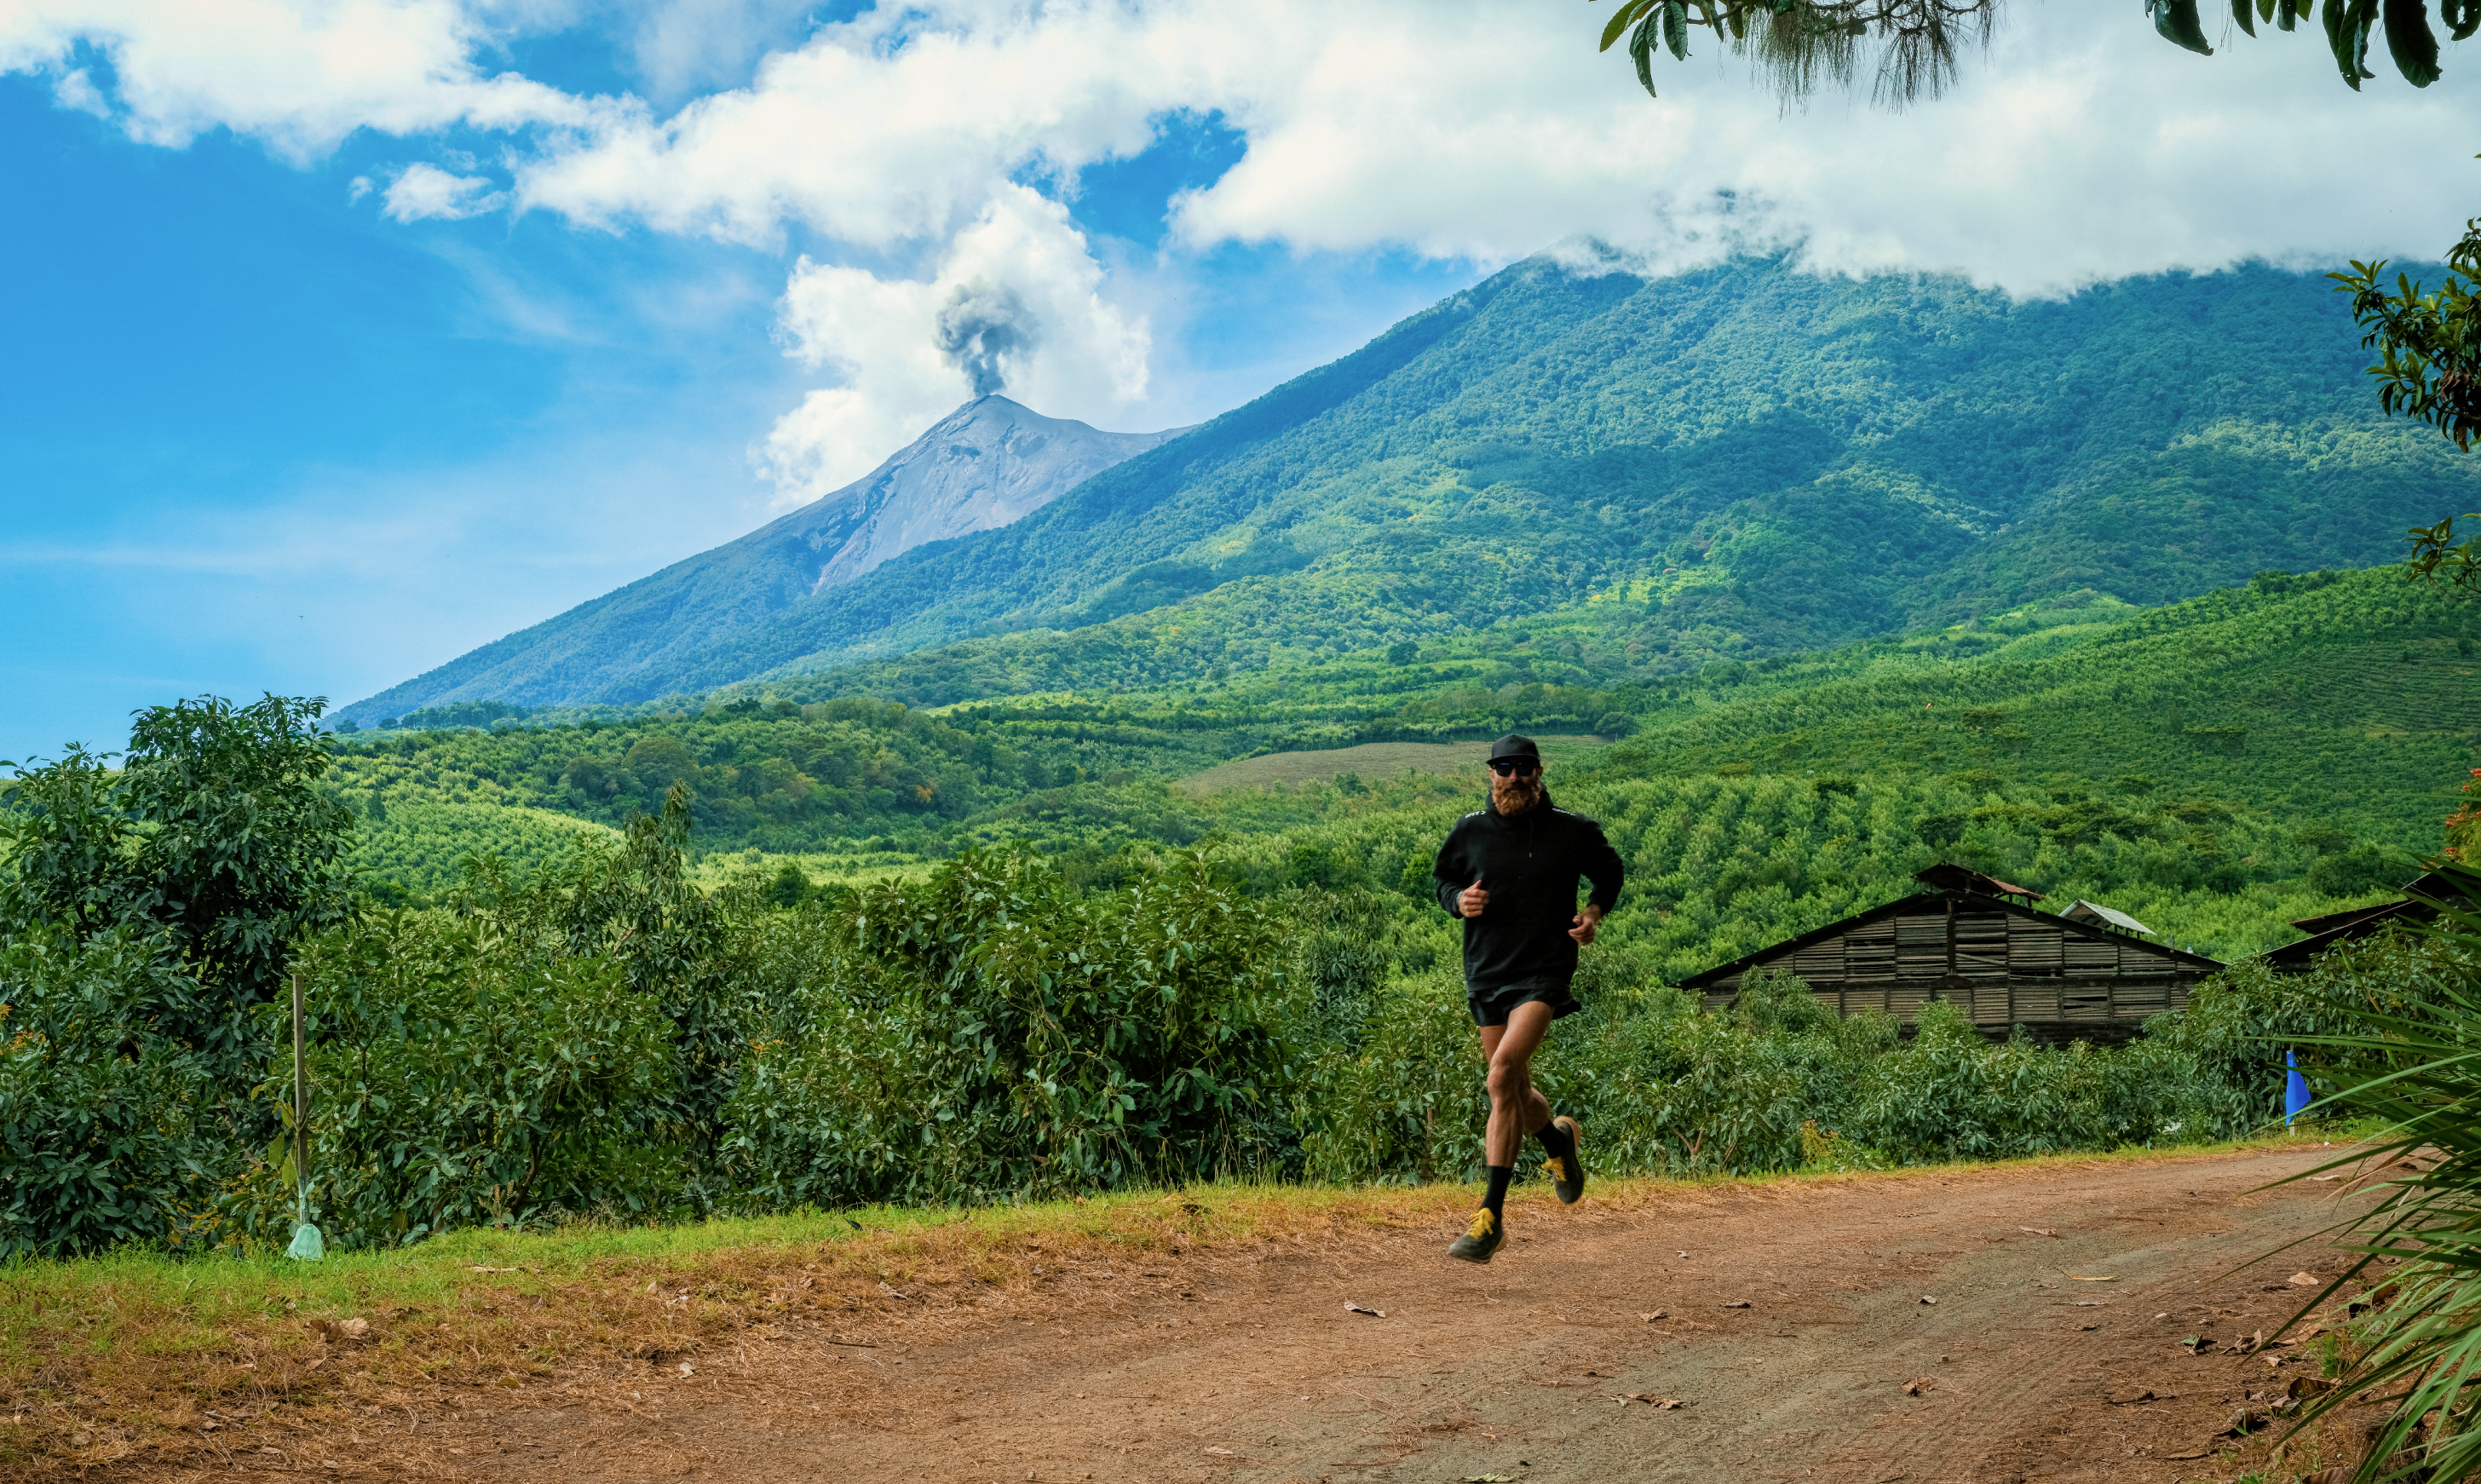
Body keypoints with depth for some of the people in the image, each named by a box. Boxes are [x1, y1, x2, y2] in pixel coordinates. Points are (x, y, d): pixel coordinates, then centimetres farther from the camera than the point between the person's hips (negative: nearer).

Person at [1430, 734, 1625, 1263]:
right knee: (1515, 1095, 11)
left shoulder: (1573, 831, -1)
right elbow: (1442, 878, 19)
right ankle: (1559, 1139, 49)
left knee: (1502, 1076, -23)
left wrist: (1594, 911, -1)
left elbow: (1610, 872, 18)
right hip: (1486, 974, 4)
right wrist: (1459, 899, -4)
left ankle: (1491, 1216, -20)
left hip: (1545, 973, -4)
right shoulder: (1470, 832, 3)